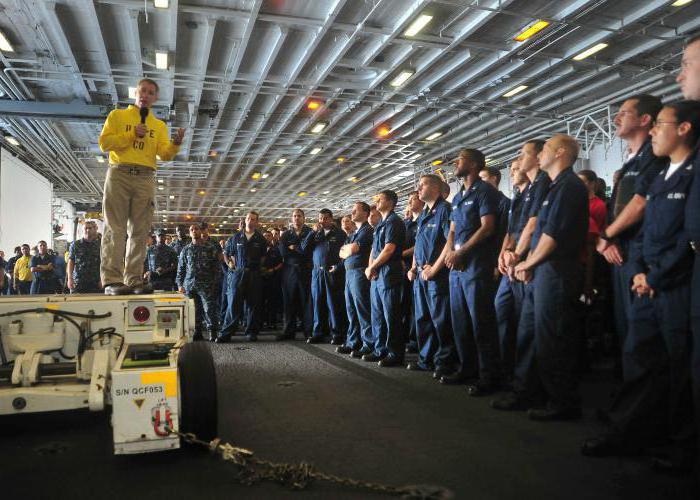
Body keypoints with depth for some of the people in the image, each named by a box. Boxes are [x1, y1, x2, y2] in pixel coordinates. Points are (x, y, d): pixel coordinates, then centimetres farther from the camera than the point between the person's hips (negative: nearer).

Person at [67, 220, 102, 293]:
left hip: (95, 282, 0)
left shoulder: (99, 245, 7)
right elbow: (71, 262, 6)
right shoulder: (75, 245, 8)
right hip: (78, 282, 0)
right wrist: (70, 278, -3)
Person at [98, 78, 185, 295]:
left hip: (145, 179, 3)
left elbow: (165, 154, 5)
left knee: (139, 231, -1)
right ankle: (112, 280, -12)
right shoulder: (117, 115, 14)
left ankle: (134, 279, -1)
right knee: (115, 228, -8)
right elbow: (104, 142, 1)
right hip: (119, 175, -2)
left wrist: (175, 144, -15)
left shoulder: (159, 126, 19)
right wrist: (132, 134, -6)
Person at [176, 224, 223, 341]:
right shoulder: (186, 250, 13)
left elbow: (216, 265, 7)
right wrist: (180, 284, 5)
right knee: (194, 310, 4)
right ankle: (197, 333, 13)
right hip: (189, 285, 2)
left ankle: (212, 333, -4)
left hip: (206, 284, -2)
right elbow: (180, 268, 12)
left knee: (209, 309, -9)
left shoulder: (210, 248, 7)